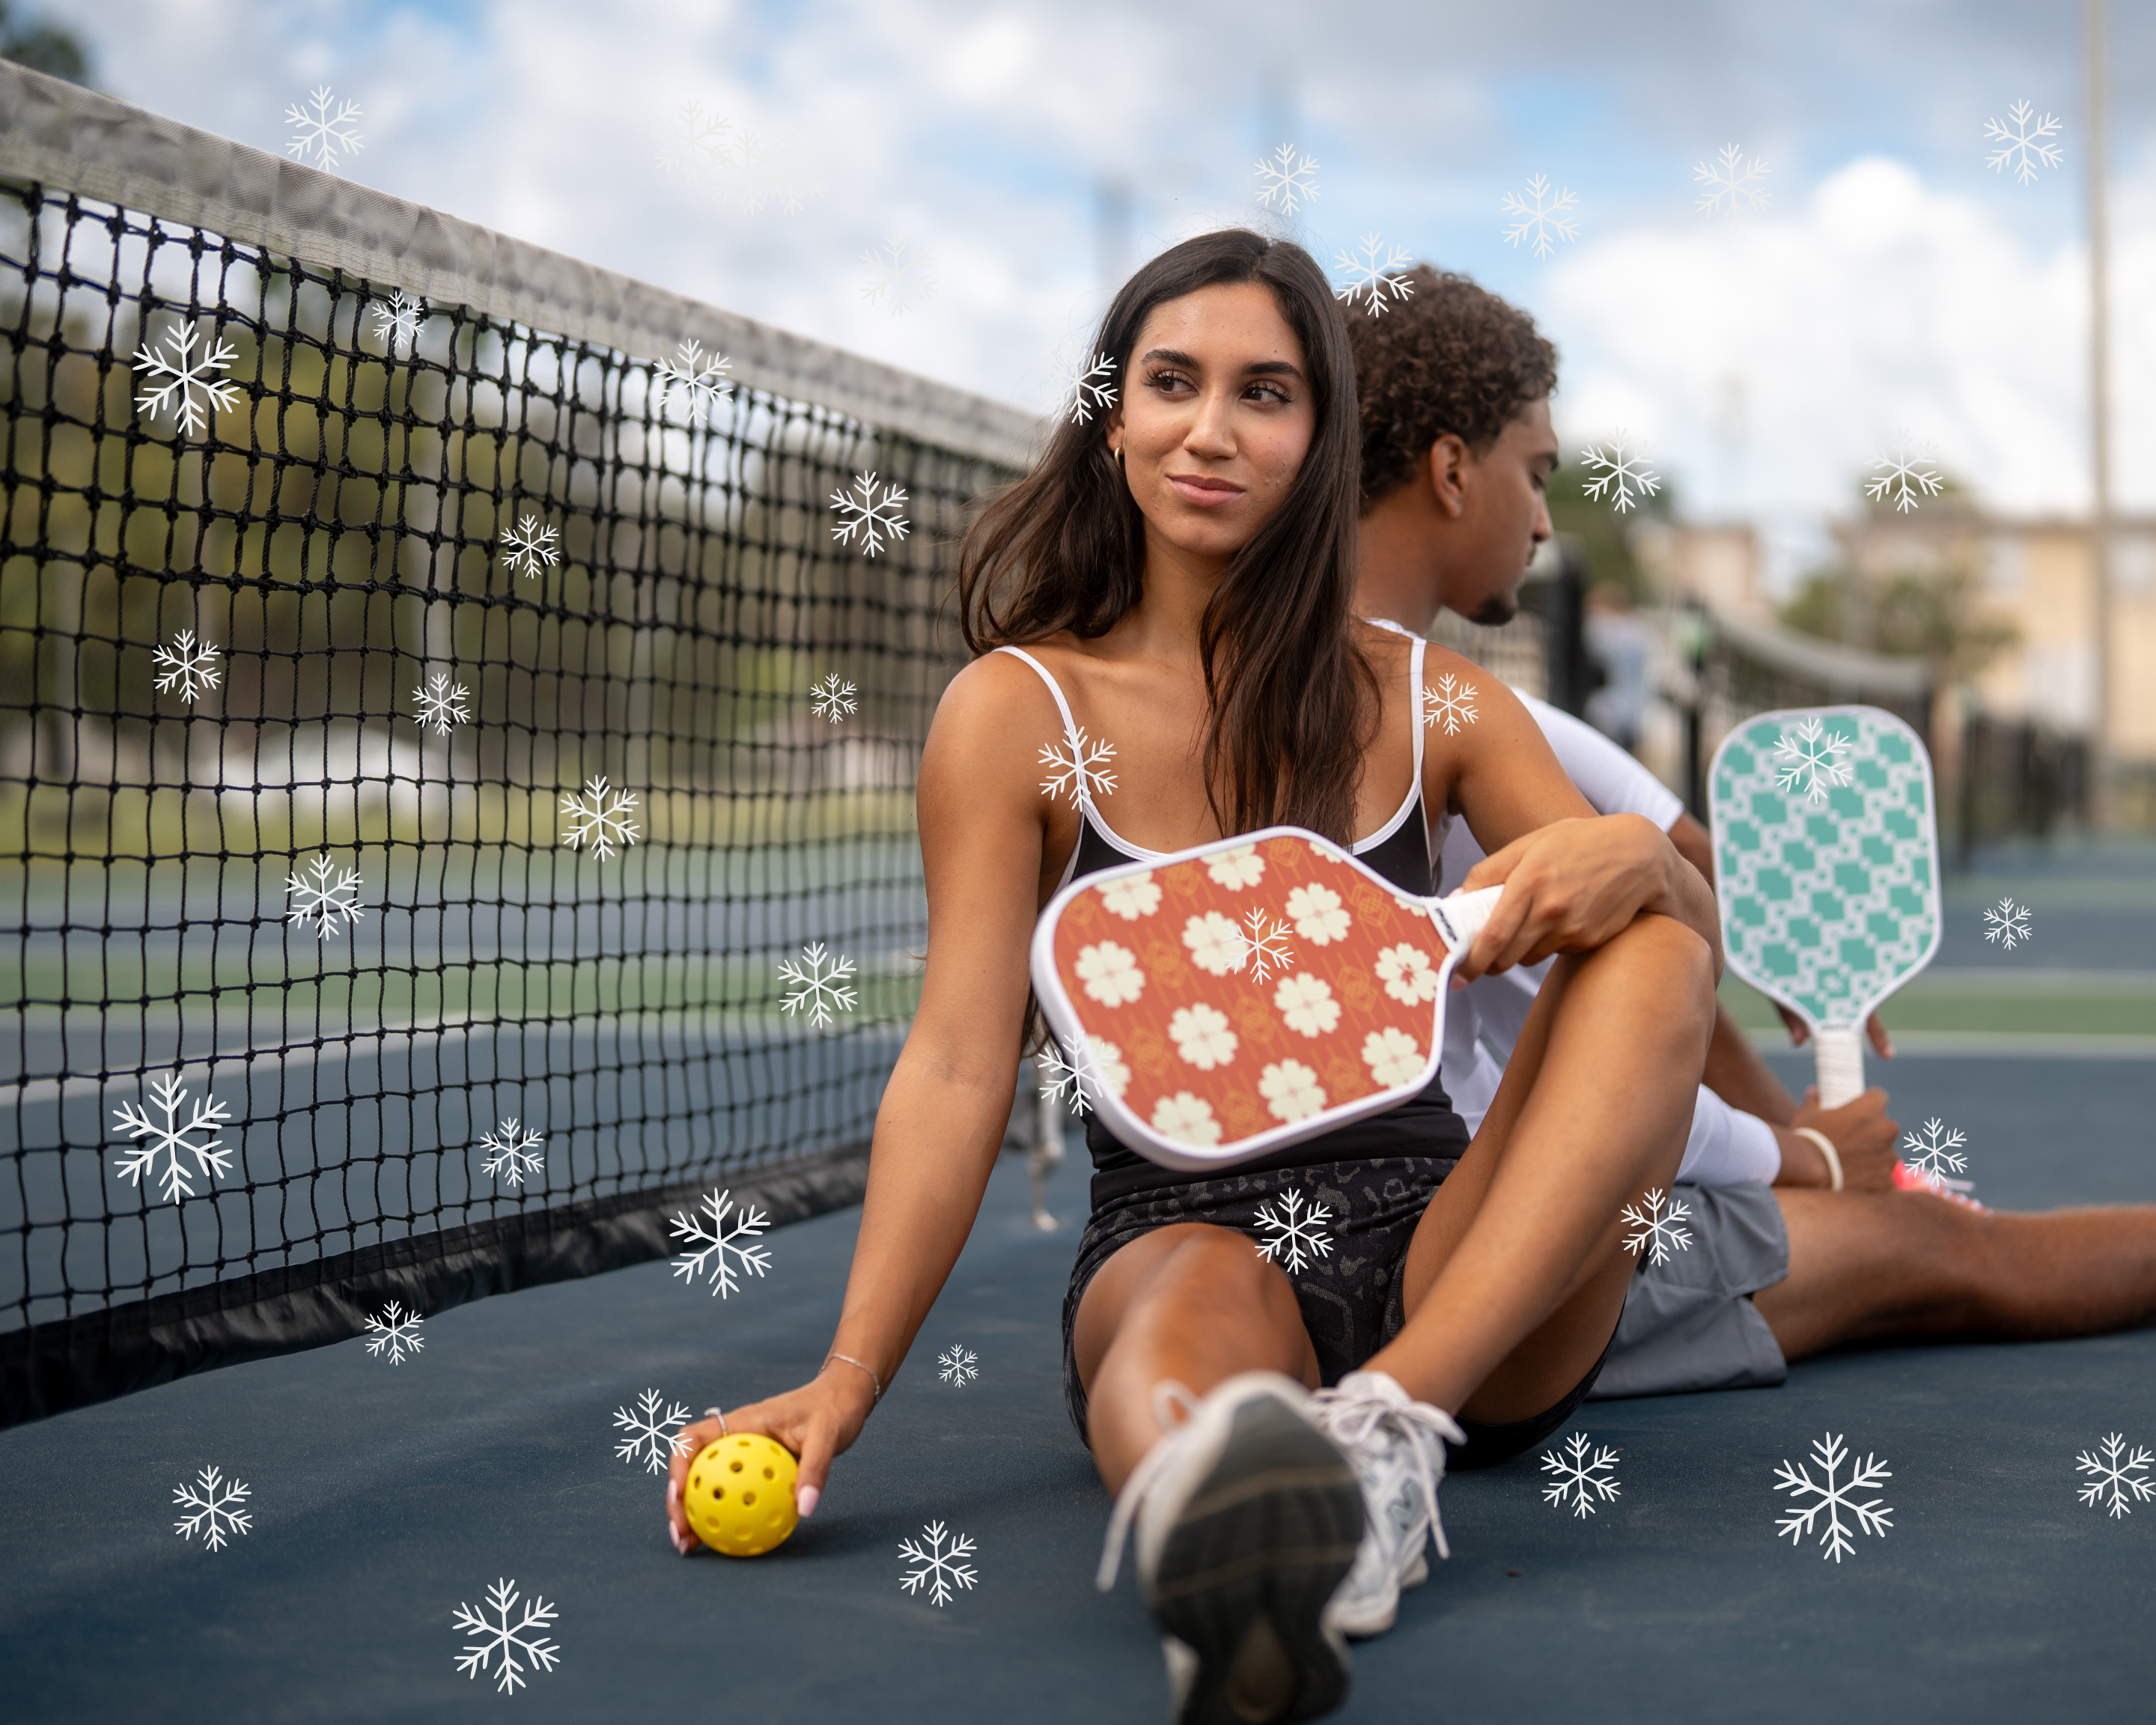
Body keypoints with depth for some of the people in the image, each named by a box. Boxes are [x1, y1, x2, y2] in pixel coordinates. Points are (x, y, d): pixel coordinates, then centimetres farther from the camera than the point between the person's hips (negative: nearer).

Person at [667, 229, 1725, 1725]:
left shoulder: (1433, 704, 10)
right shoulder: (1019, 713, 3)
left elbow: (1693, 948, 9)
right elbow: (957, 1067, -5)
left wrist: (1634, 858, -17)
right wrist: (844, 1385, -19)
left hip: (1454, 1269, 3)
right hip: (1174, 1237, -3)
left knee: (1647, 941, -21)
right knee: (1206, 1296, -38)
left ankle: (1392, 1421, -40)